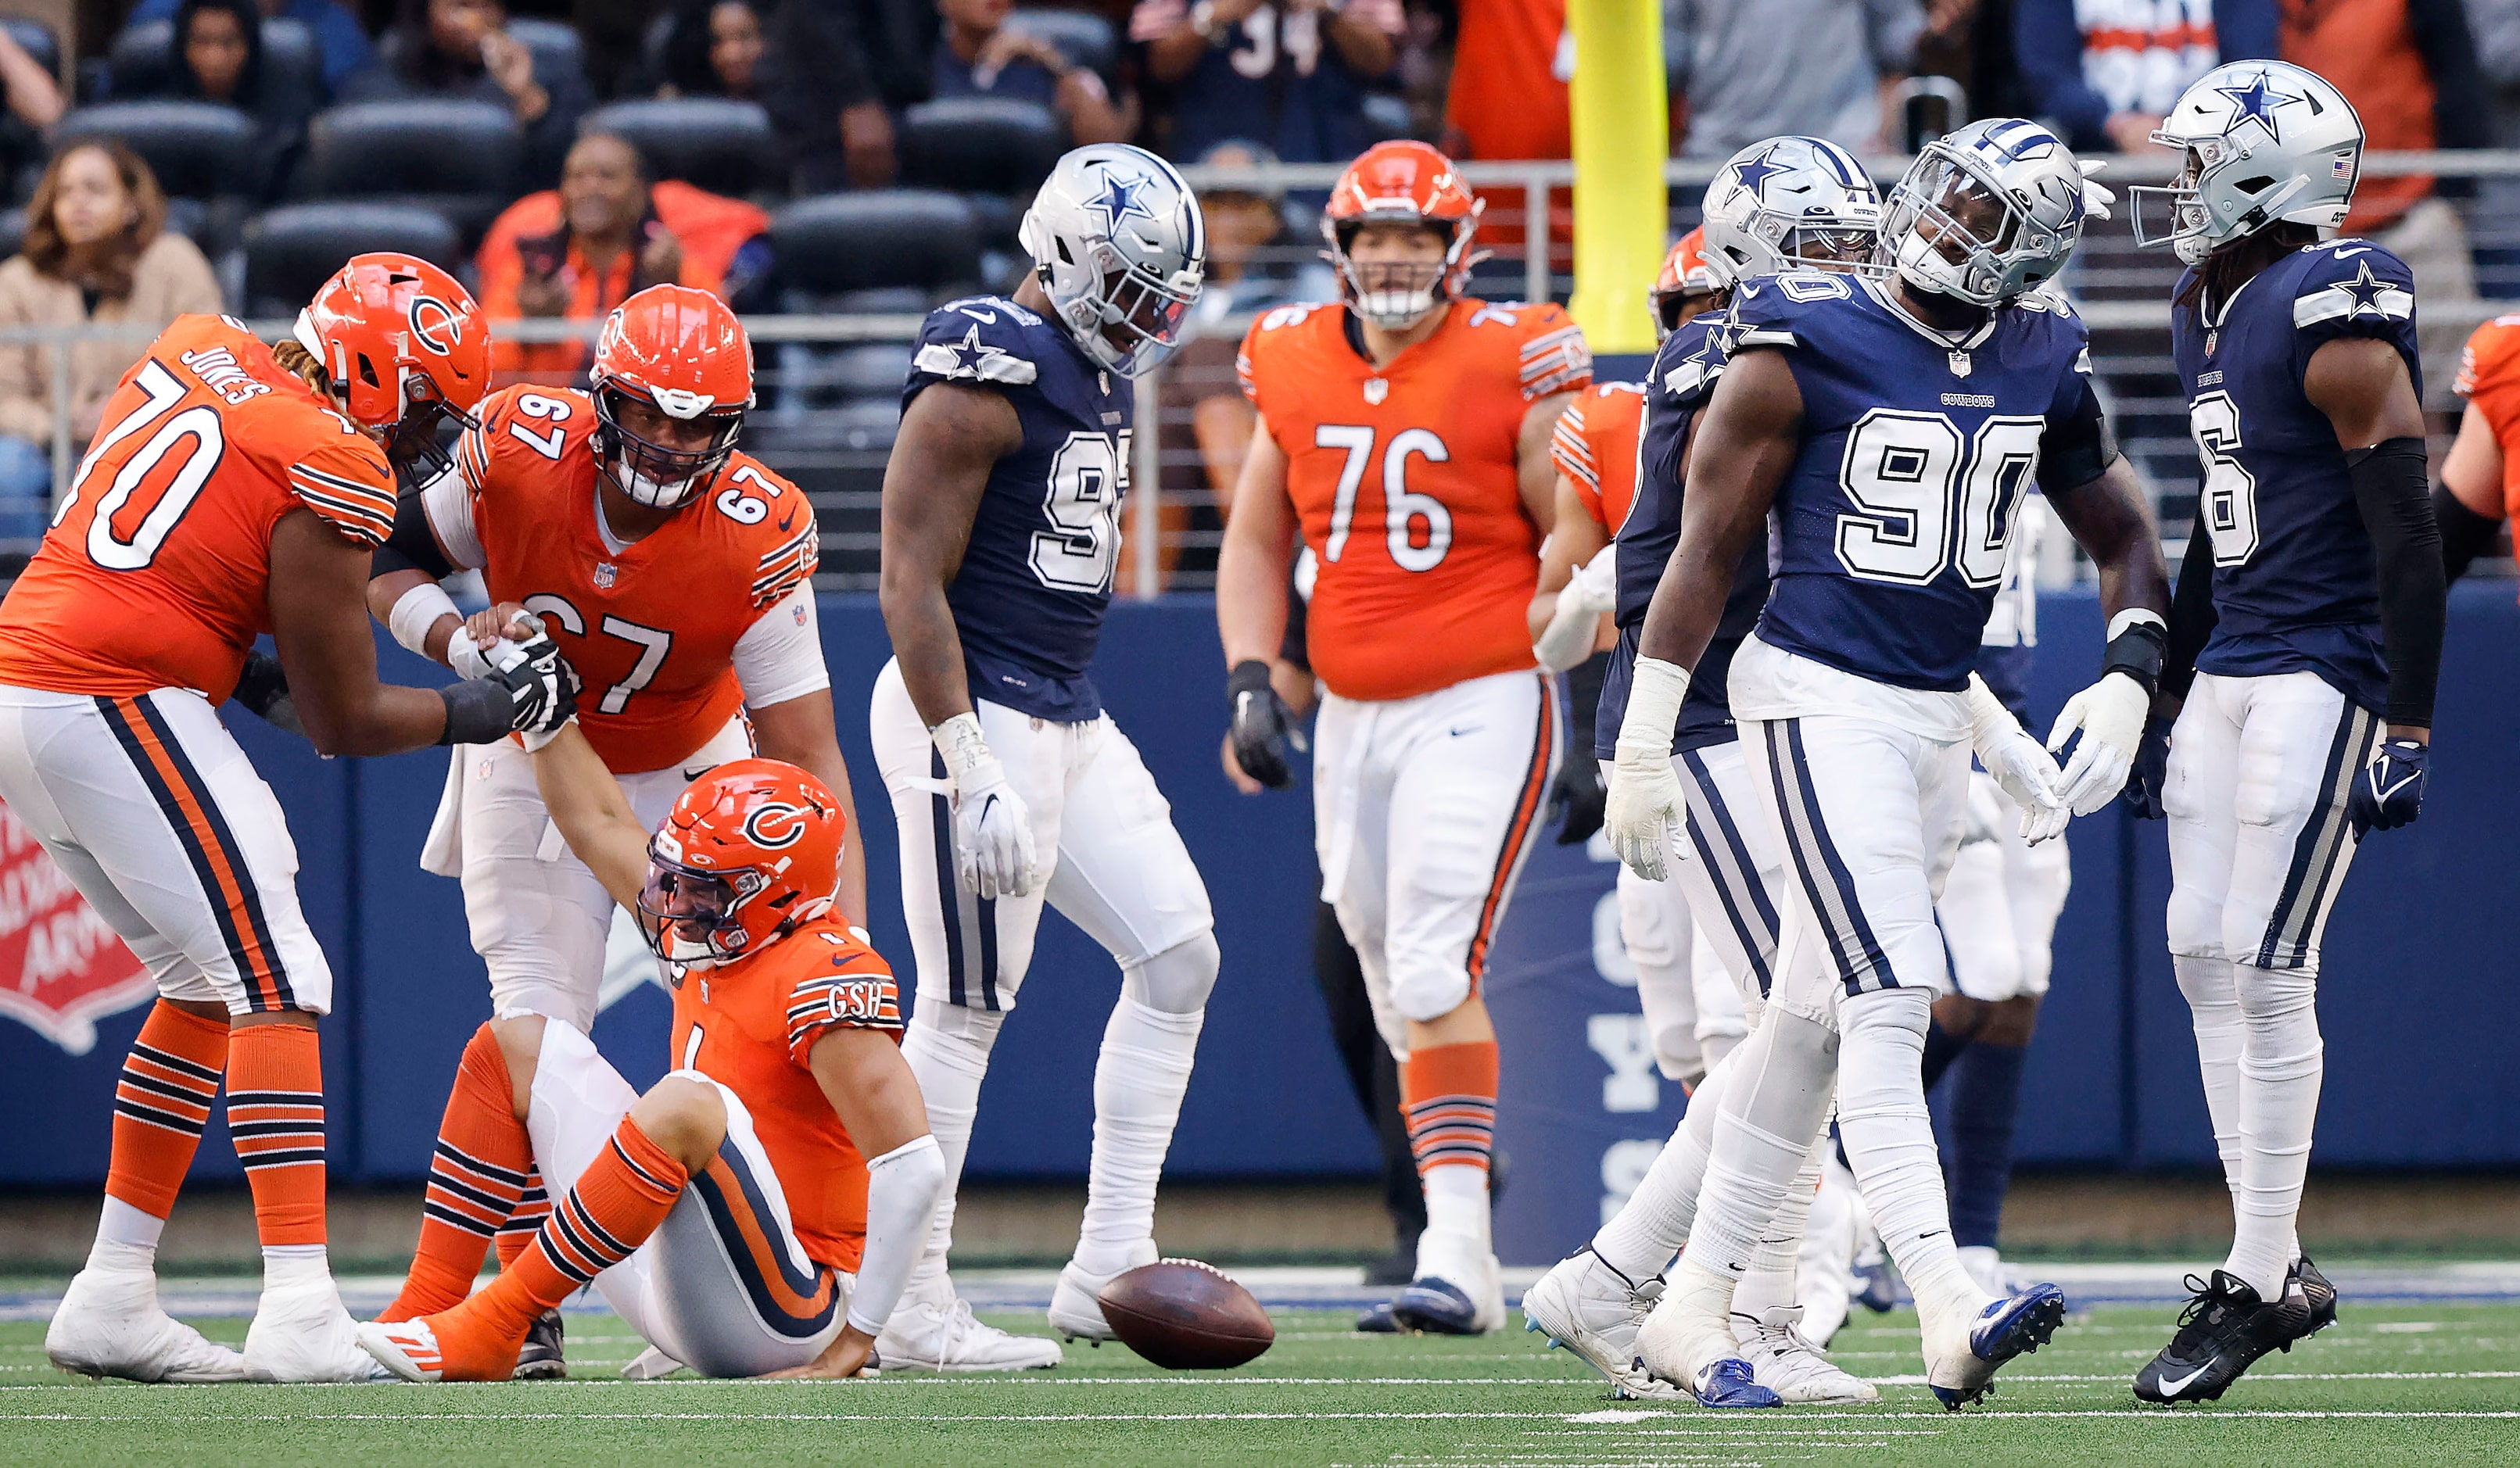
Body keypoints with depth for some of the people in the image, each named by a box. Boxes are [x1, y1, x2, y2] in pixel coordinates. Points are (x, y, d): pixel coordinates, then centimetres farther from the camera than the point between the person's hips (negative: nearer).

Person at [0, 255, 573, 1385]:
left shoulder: (196, 352, 14)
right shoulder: (335, 475, -9)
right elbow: (344, 721, -3)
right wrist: (487, 711, 11)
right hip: (120, 708, -9)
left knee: (207, 982, 18)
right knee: (277, 985, -6)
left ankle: (111, 1300, 18)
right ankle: (302, 1320, -17)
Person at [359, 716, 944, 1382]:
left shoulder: (825, 979, -19)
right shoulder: (706, 940, 6)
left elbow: (913, 1166, -25)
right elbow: (597, 821, 20)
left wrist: (851, 1346, -24)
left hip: (782, 1316, -10)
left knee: (685, 1105, -37)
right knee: (518, 1048, 13)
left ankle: (487, 1331, -28)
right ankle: (429, 1311, 5)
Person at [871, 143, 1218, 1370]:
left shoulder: (1095, 377, 13)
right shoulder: (982, 379, -16)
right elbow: (912, 586, -20)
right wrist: (971, 773, -24)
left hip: (1068, 717, 10)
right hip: (973, 717, -10)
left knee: (1178, 956, 7)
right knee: (966, 1010, -6)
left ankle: (1109, 1266, 9)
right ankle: (908, 1304, 0)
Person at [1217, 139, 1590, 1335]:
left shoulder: (1513, 366, -7)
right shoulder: (1295, 370, 7)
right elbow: (1256, 543, 17)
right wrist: (1250, 684, 6)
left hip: (1482, 707, -6)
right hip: (1352, 717, 6)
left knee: (1437, 970, -18)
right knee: (1399, 992, 8)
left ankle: (1456, 1249, -21)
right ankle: (1464, 1265, 15)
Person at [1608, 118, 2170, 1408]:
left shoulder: (2041, 369, 6)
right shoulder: (1804, 351, -11)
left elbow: (2124, 538, 19)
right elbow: (1708, 550, -7)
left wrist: (2129, 678, 2)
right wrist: (1642, 748, -7)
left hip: (1935, 717, 7)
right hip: (1820, 704, -7)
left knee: (1814, 1017, 11)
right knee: (1887, 998, -17)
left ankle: (1692, 1311, 20)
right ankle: (1948, 1314, -26)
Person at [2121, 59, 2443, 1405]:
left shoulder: (2337, 318, -15)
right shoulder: (2206, 317, 13)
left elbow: (2407, 533, -17)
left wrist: (2406, 728, -20)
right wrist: (2166, 700, 26)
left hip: (2325, 673, -9)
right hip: (2232, 665, 9)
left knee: (2268, 971, -9)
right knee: (2202, 953, 7)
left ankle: (2257, 1290, -5)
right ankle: (2274, 1265, 14)